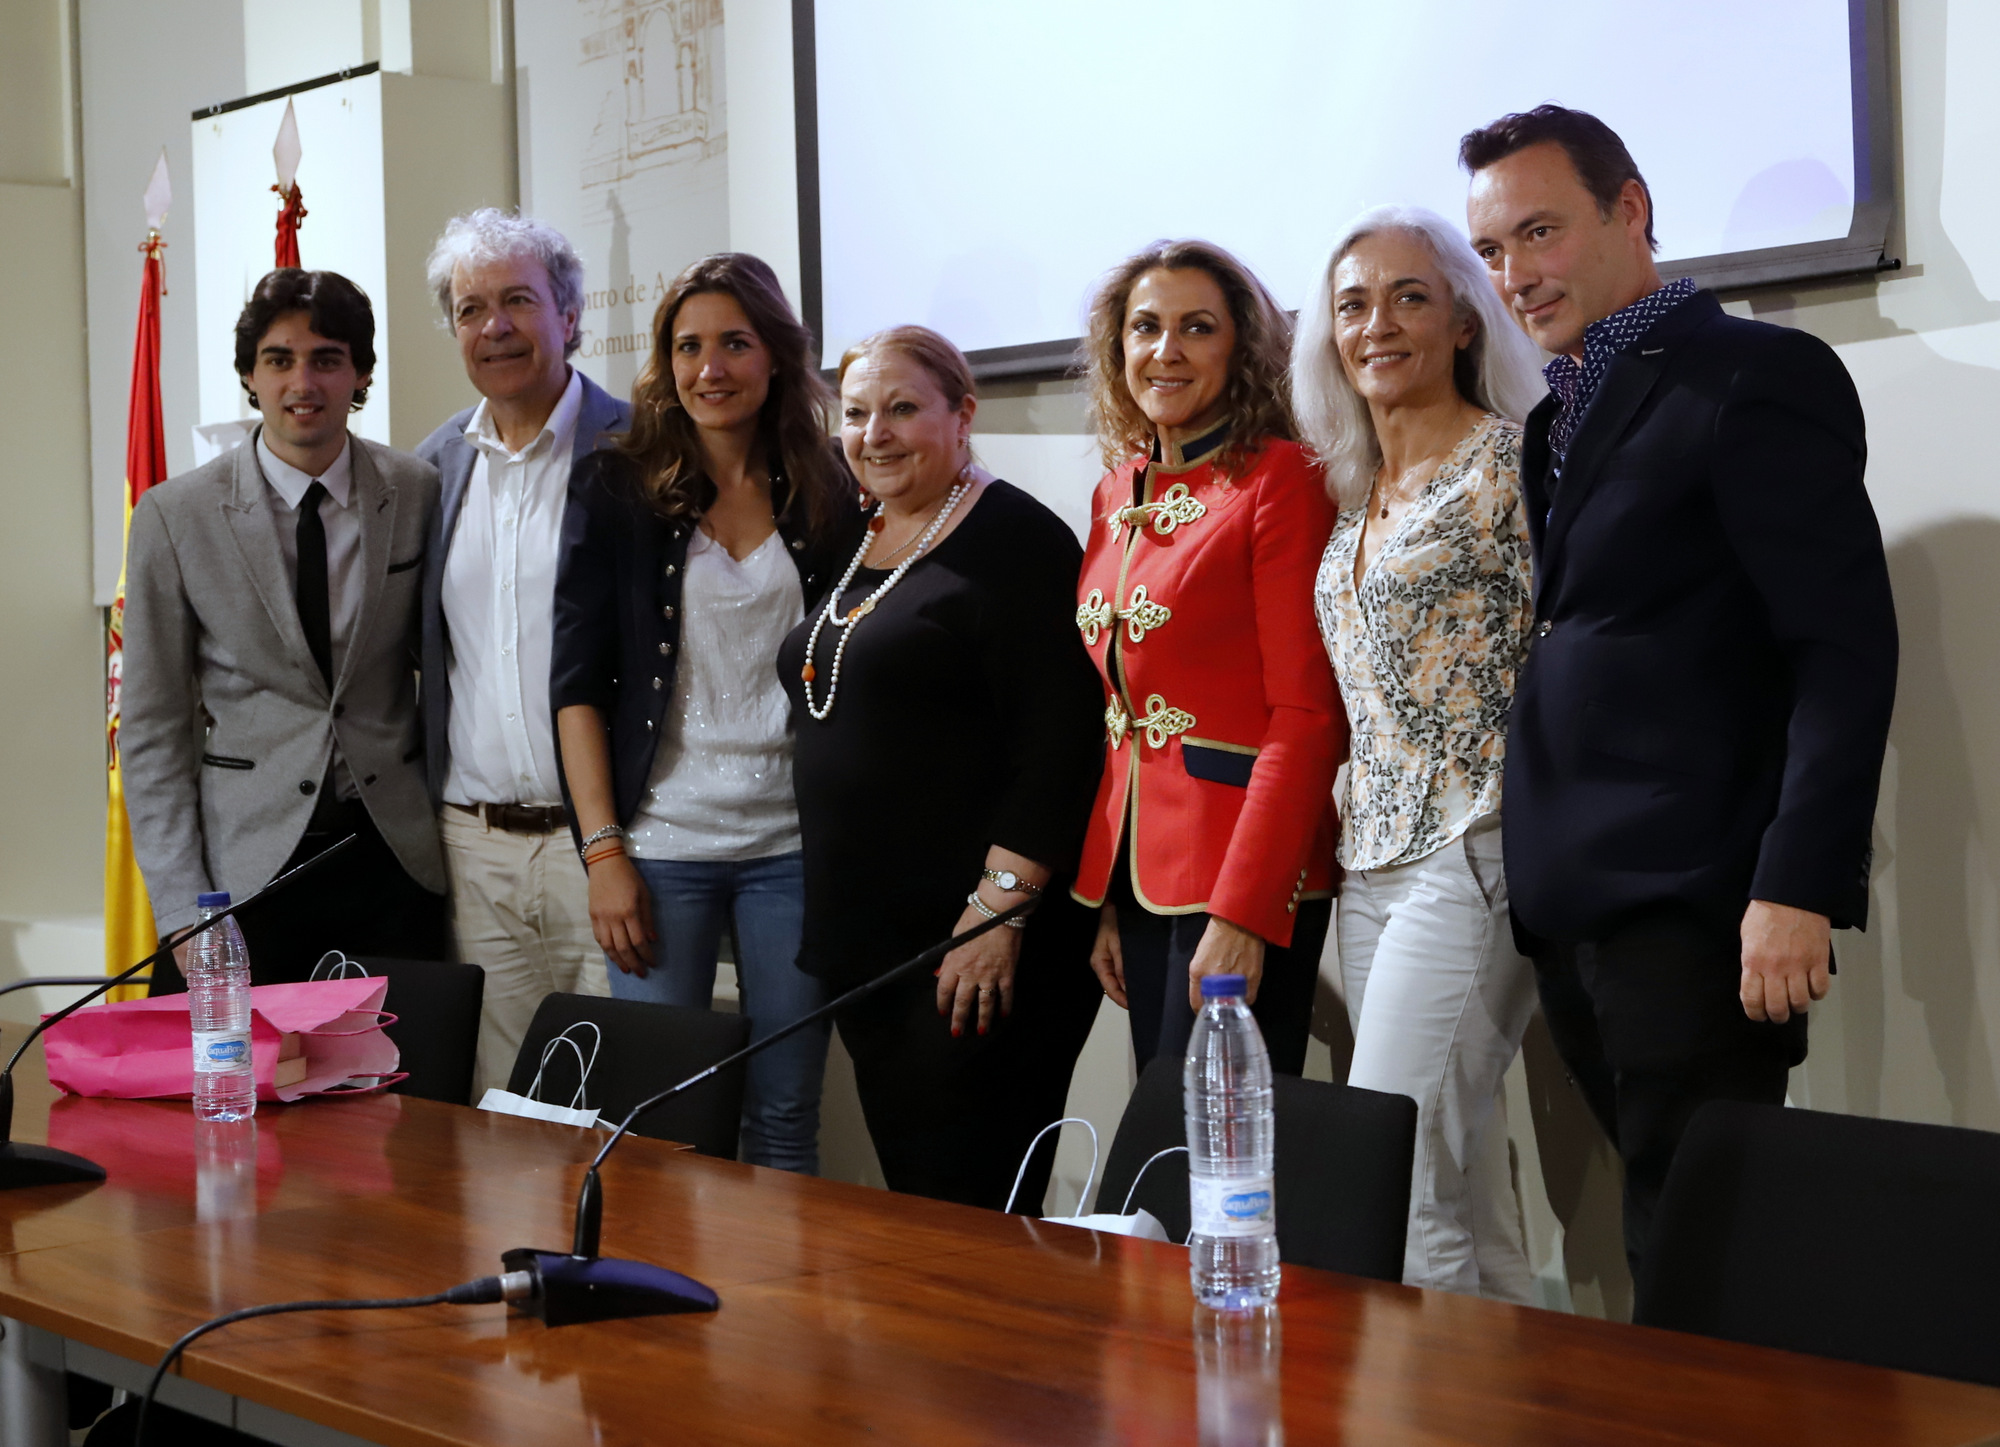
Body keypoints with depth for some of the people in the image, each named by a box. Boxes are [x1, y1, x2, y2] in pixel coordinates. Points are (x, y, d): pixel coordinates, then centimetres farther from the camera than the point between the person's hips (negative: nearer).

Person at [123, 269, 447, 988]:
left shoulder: (421, 494, 2)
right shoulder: (174, 516, -3)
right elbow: (151, 730, -1)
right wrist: (183, 915, -7)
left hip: (397, 857, 1)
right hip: (247, 864, -1)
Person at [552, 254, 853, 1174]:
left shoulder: (826, 497, 7)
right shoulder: (617, 491, 2)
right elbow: (577, 680, 0)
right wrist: (603, 848, -7)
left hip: (793, 845, 1)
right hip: (663, 845, -1)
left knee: (785, 1117, 5)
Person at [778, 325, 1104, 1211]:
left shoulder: (1013, 540, -9)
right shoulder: (856, 547, 17)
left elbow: (1058, 746, -17)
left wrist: (1000, 905, -22)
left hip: (975, 947, -8)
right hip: (862, 944, 8)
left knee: (973, 1213, -8)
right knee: (905, 1204, 12)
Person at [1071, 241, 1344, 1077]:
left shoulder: (1277, 477, -9)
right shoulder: (1118, 493, 13)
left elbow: (1307, 714, -14)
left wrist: (1242, 911, -20)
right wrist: (1102, 900, 11)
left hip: (1246, 878, -7)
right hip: (1135, 866, 7)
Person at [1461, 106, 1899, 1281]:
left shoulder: (1756, 377, -6)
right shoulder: (1563, 416, 20)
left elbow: (1846, 645, -13)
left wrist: (1798, 887, -20)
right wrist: (1541, 887, 8)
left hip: (1695, 909, -7)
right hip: (1574, 911, 8)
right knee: (1660, 1242, 10)